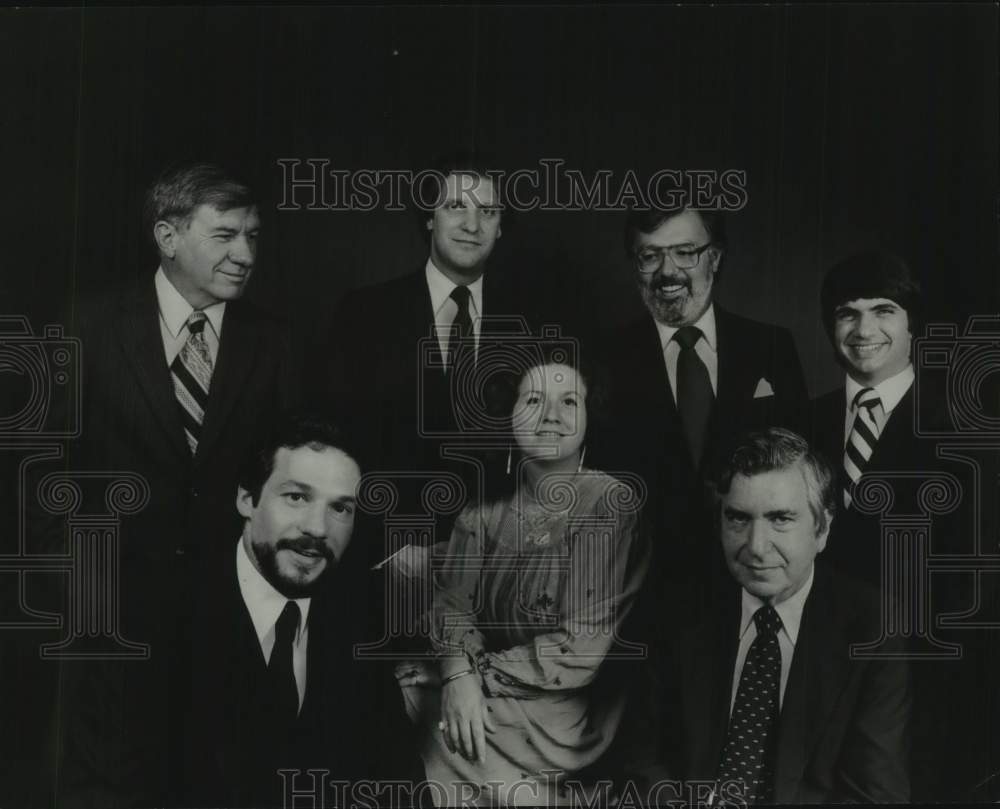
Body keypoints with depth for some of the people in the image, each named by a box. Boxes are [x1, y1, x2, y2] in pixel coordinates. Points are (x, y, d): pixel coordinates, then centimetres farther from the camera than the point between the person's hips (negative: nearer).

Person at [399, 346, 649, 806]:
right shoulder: (487, 508, 4)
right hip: (478, 696, 5)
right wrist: (459, 675, -24)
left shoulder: (610, 505, -14)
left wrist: (478, 673, -14)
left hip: (557, 712, -5)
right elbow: (453, 599, -4)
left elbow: (581, 649, -17)